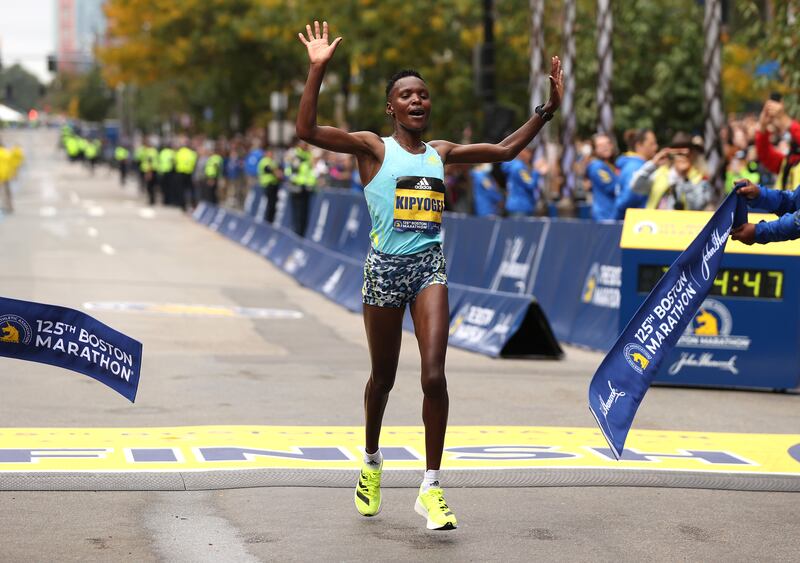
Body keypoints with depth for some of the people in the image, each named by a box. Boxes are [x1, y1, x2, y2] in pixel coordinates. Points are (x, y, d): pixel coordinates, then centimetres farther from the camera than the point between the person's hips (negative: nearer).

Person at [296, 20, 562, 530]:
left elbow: (505, 150, 20)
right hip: (384, 265, -2)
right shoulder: (373, 148, -2)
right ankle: (372, 463, 38)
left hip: (430, 265, 2)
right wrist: (318, 69, -21)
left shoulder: (441, 153, 11)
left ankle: (431, 488, -8)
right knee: (383, 377, 11)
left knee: (434, 374, -13)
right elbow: (307, 130, -14)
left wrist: (547, 110, 13)